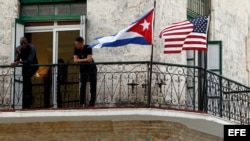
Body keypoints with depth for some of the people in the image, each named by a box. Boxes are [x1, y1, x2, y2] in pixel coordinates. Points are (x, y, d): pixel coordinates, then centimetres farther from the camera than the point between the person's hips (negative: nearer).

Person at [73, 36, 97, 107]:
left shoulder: (88, 48, -18)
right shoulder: (76, 49, -9)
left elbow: (89, 59, -27)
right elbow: (75, 60, -16)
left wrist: (80, 60, -20)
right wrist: (85, 60, -21)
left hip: (91, 67, -2)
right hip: (83, 69, 2)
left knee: (93, 85, -2)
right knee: (83, 85, -5)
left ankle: (92, 102, 3)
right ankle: (82, 103, -6)